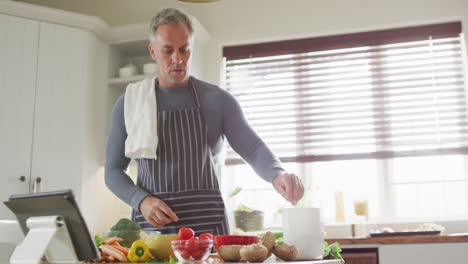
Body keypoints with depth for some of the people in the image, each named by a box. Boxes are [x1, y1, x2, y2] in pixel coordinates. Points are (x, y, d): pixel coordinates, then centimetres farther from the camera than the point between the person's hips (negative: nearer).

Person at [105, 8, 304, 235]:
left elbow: (253, 149, -5)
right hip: (150, 227, 1)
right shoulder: (129, 102, 6)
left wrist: (277, 174, -27)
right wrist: (141, 200, -11)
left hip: (208, 226, 0)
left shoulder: (217, 100, 3)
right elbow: (113, 171, 9)